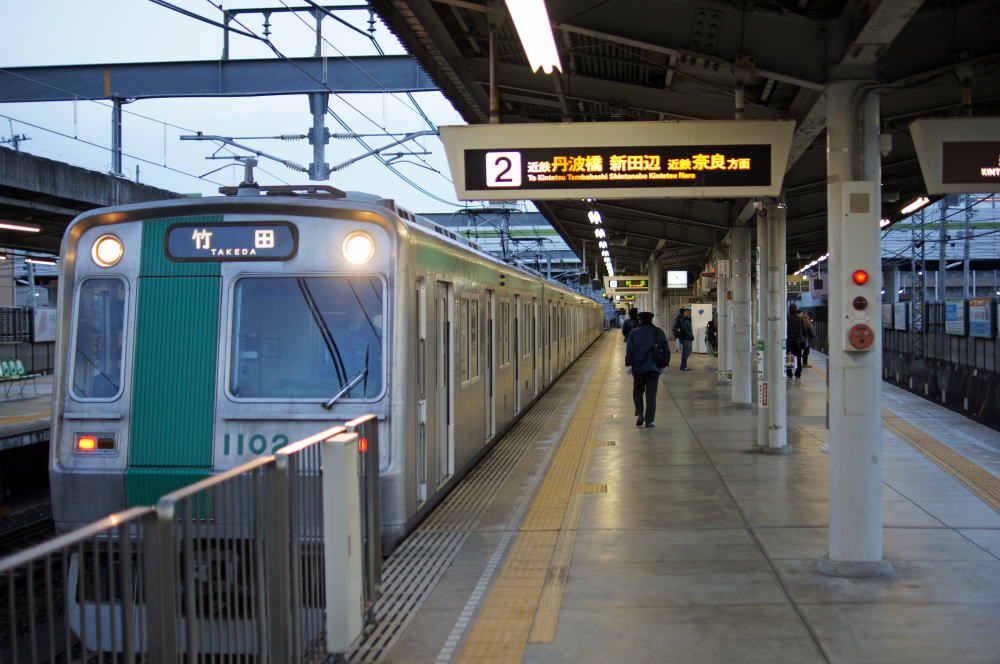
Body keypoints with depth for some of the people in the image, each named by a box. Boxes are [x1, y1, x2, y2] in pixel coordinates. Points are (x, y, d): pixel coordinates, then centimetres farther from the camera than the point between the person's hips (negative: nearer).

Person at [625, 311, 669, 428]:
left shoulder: (634, 333, 1)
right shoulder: (658, 332, 5)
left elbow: (629, 351, -5)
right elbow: (666, 349, 4)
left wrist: (628, 365, -1)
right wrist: (665, 364, 12)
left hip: (638, 369, 0)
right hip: (654, 369, 1)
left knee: (637, 392, 17)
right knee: (651, 395, 3)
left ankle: (640, 414, 0)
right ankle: (649, 421, -2)